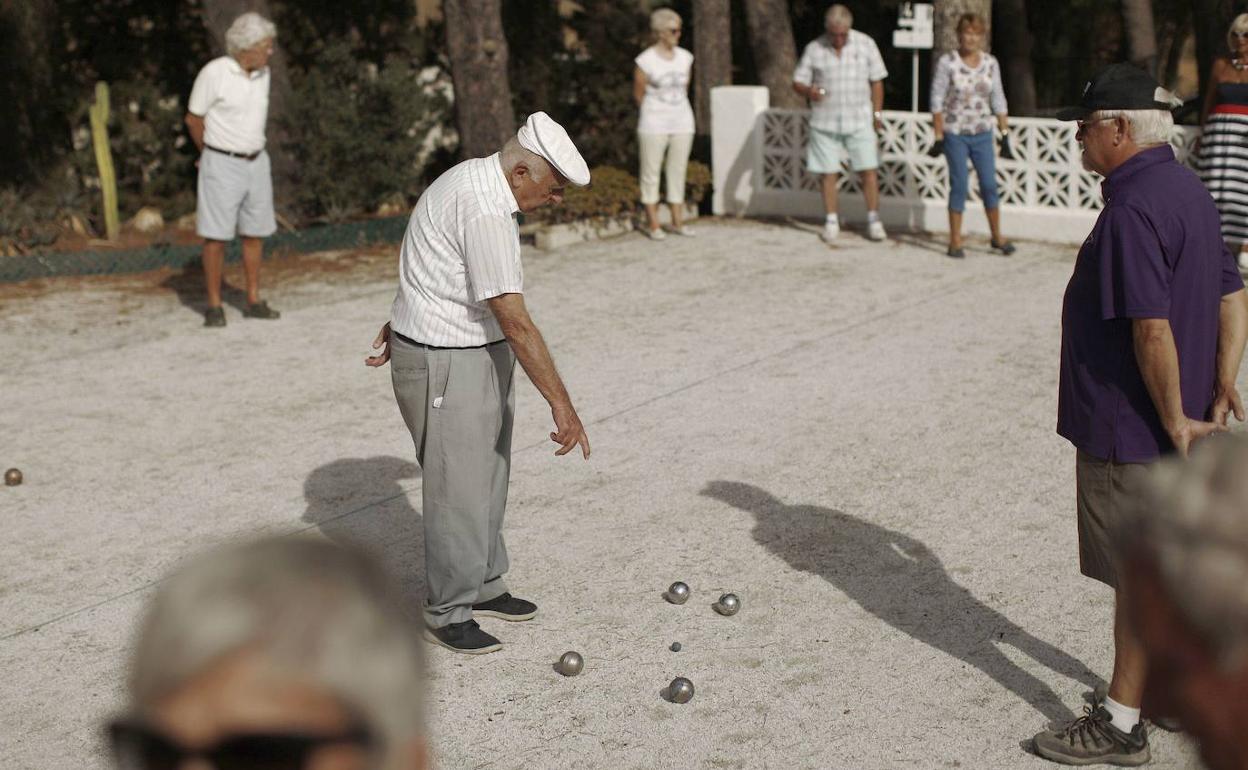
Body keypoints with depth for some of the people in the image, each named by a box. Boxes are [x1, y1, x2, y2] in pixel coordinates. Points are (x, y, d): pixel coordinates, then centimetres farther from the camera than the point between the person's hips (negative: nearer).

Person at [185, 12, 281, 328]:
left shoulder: (262, 74, 4)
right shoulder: (214, 73, -15)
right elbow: (193, 119, -5)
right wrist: (211, 155, 8)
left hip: (256, 163, 6)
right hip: (221, 165, -6)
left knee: (255, 233, 7)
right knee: (216, 235, -3)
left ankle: (254, 302, 16)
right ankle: (214, 306, 5)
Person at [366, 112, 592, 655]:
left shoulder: (473, 180, 6)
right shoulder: (485, 212, -27)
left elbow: (423, 255, 19)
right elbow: (515, 321, -29)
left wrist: (403, 322, 29)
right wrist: (561, 404, -27)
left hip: (482, 354, 10)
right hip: (443, 365, -10)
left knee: (488, 478, 18)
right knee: (458, 489, -1)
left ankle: (482, 586, 32)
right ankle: (447, 613, 13)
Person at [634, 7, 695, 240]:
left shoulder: (685, 57, 5)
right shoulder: (646, 61, -9)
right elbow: (638, 95, 0)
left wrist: (674, 110, 15)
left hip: (682, 122, 4)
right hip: (654, 124, -4)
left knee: (678, 171, 7)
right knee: (651, 173, 0)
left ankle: (677, 221, 13)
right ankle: (652, 224, 6)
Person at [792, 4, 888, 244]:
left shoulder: (865, 44, 1)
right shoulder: (814, 49, -1)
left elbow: (877, 81, 7)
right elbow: (798, 82, 1)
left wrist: (877, 113, 4)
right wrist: (808, 91, -22)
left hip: (859, 121, 0)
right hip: (825, 122, 0)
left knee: (868, 171, -2)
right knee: (829, 173, 3)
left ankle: (874, 220, 9)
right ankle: (831, 222, 15)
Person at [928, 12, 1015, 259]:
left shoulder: (991, 63, 3)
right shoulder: (947, 63, -8)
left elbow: (998, 100, 9)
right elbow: (937, 101, -6)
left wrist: (1005, 132, 7)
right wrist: (938, 136, -8)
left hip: (982, 134, 3)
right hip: (955, 134, -3)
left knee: (990, 184, 3)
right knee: (959, 186, -2)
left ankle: (997, 237, 17)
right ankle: (955, 242, 7)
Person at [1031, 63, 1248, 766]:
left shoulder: (1132, 208, -23)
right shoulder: (1190, 190, 9)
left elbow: (1153, 329, -27)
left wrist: (1176, 419, -18)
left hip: (1128, 429, -10)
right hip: (1168, 425, 10)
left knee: (1139, 577, 1)